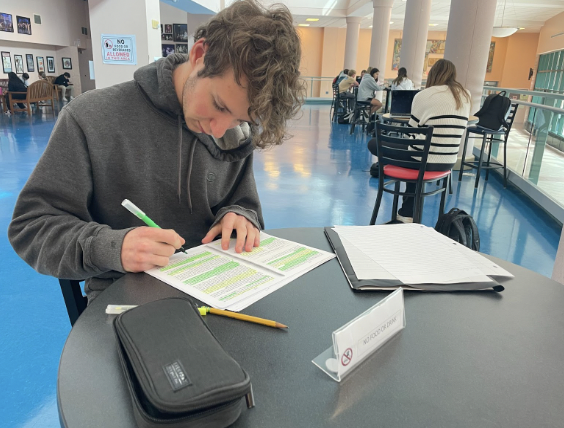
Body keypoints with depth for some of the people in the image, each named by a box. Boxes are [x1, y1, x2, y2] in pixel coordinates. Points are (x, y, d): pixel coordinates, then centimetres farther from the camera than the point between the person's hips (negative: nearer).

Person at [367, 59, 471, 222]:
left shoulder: (425, 95, -6)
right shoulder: (465, 97, 11)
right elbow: (451, 132, 16)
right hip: (448, 162, 7)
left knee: (373, 144, 11)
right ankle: (408, 213, 34)